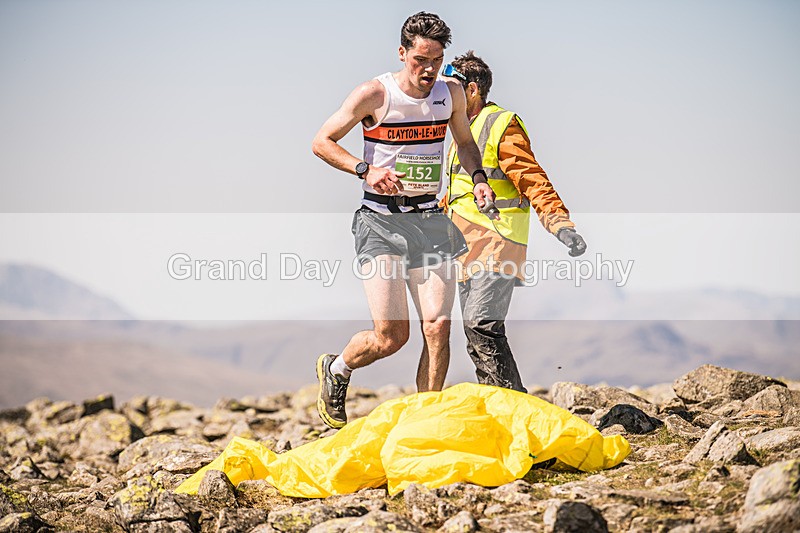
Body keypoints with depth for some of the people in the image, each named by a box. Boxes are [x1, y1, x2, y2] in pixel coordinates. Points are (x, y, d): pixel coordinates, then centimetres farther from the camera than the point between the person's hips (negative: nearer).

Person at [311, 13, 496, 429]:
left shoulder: (452, 93, 5)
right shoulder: (374, 94, -9)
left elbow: (465, 142, 24)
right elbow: (321, 142, -2)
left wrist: (478, 177, 5)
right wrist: (366, 169, -17)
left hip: (430, 220, 4)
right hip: (381, 220, -4)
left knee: (438, 327, -8)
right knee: (391, 336, -10)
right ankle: (335, 369, 22)